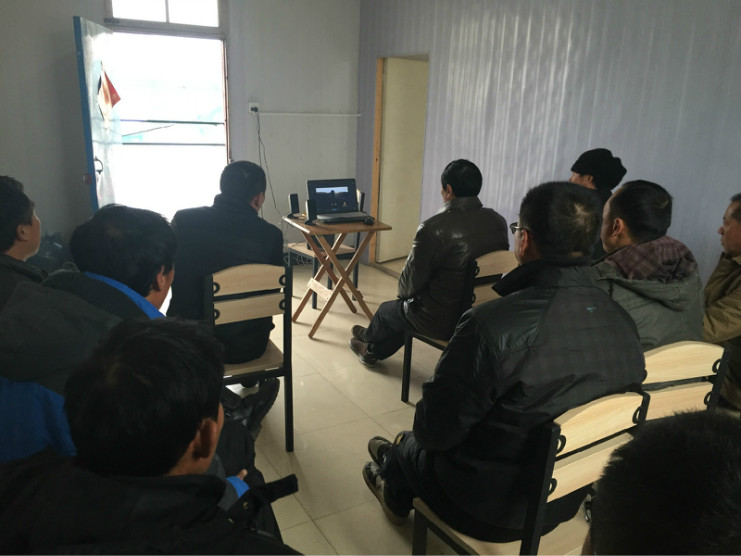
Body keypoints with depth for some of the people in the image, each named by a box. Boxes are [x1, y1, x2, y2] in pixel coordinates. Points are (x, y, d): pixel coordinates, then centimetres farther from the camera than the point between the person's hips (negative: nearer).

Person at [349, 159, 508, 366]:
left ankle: (371, 348, 56)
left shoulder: (434, 228, -25)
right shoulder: (498, 221, -5)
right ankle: (374, 351, 50)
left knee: (387, 310, 24)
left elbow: (411, 281, -16)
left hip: (443, 321, -6)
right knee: (405, 308, 30)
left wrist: (403, 294, 10)